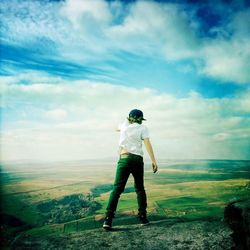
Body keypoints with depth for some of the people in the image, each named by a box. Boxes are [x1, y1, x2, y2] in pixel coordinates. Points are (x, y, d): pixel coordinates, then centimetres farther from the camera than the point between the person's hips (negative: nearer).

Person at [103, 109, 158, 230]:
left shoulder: (124, 125, 16)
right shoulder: (142, 128, 7)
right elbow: (147, 143, -7)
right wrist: (153, 161, -13)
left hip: (124, 159, 1)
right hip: (137, 160, -1)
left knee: (117, 189, -6)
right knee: (140, 188, 14)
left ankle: (108, 219, -16)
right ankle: (142, 217, 13)